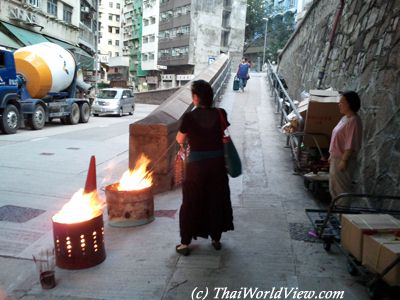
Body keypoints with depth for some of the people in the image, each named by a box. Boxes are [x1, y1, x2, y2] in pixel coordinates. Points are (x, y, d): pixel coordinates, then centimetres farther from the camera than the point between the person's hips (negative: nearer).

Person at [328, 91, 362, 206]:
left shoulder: (354, 121, -18)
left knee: (342, 188, 0)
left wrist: (344, 160, -24)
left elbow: (351, 144, -23)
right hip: (336, 158, 10)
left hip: (343, 160, -10)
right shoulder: (345, 118, 12)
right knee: (333, 188, 19)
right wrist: (332, 155, 19)